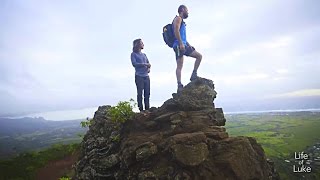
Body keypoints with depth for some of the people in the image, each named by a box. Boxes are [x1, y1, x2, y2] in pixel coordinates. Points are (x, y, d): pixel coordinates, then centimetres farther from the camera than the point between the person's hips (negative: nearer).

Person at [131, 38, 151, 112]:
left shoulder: (144, 55, 19)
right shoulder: (133, 54, 3)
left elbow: (148, 63, 17)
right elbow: (134, 64, -10)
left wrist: (148, 68, -4)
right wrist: (144, 64, -11)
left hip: (146, 76, 5)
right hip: (139, 76, -5)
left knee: (147, 93, 1)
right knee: (140, 93, -5)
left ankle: (147, 108, 5)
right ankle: (141, 109, -2)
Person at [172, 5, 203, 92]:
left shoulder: (182, 21, 30)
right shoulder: (178, 18, 2)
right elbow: (176, 31, -15)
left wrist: (189, 45, 19)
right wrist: (181, 43, -23)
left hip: (184, 45, 9)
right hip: (179, 45, -9)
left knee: (199, 56, 5)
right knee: (179, 66, -15)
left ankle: (194, 75, 1)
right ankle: (179, 85, -16)